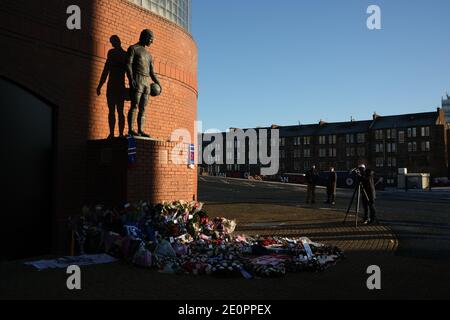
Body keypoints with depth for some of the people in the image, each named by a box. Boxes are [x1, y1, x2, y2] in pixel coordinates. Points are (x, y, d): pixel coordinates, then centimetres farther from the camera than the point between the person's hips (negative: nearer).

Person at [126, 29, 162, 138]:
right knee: (135, 106, -13)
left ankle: (140, 130, -2)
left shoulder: (148, 55, 27)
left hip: (147, 82, 7)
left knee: (143, 108, 0)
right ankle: (130, 129, -15)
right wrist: (131, 79, -20)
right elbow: (128, 64, -6)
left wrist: (158, 83, 8)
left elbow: (152, 72, 23)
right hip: (137, 81, -6)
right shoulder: (133, 48, 6)